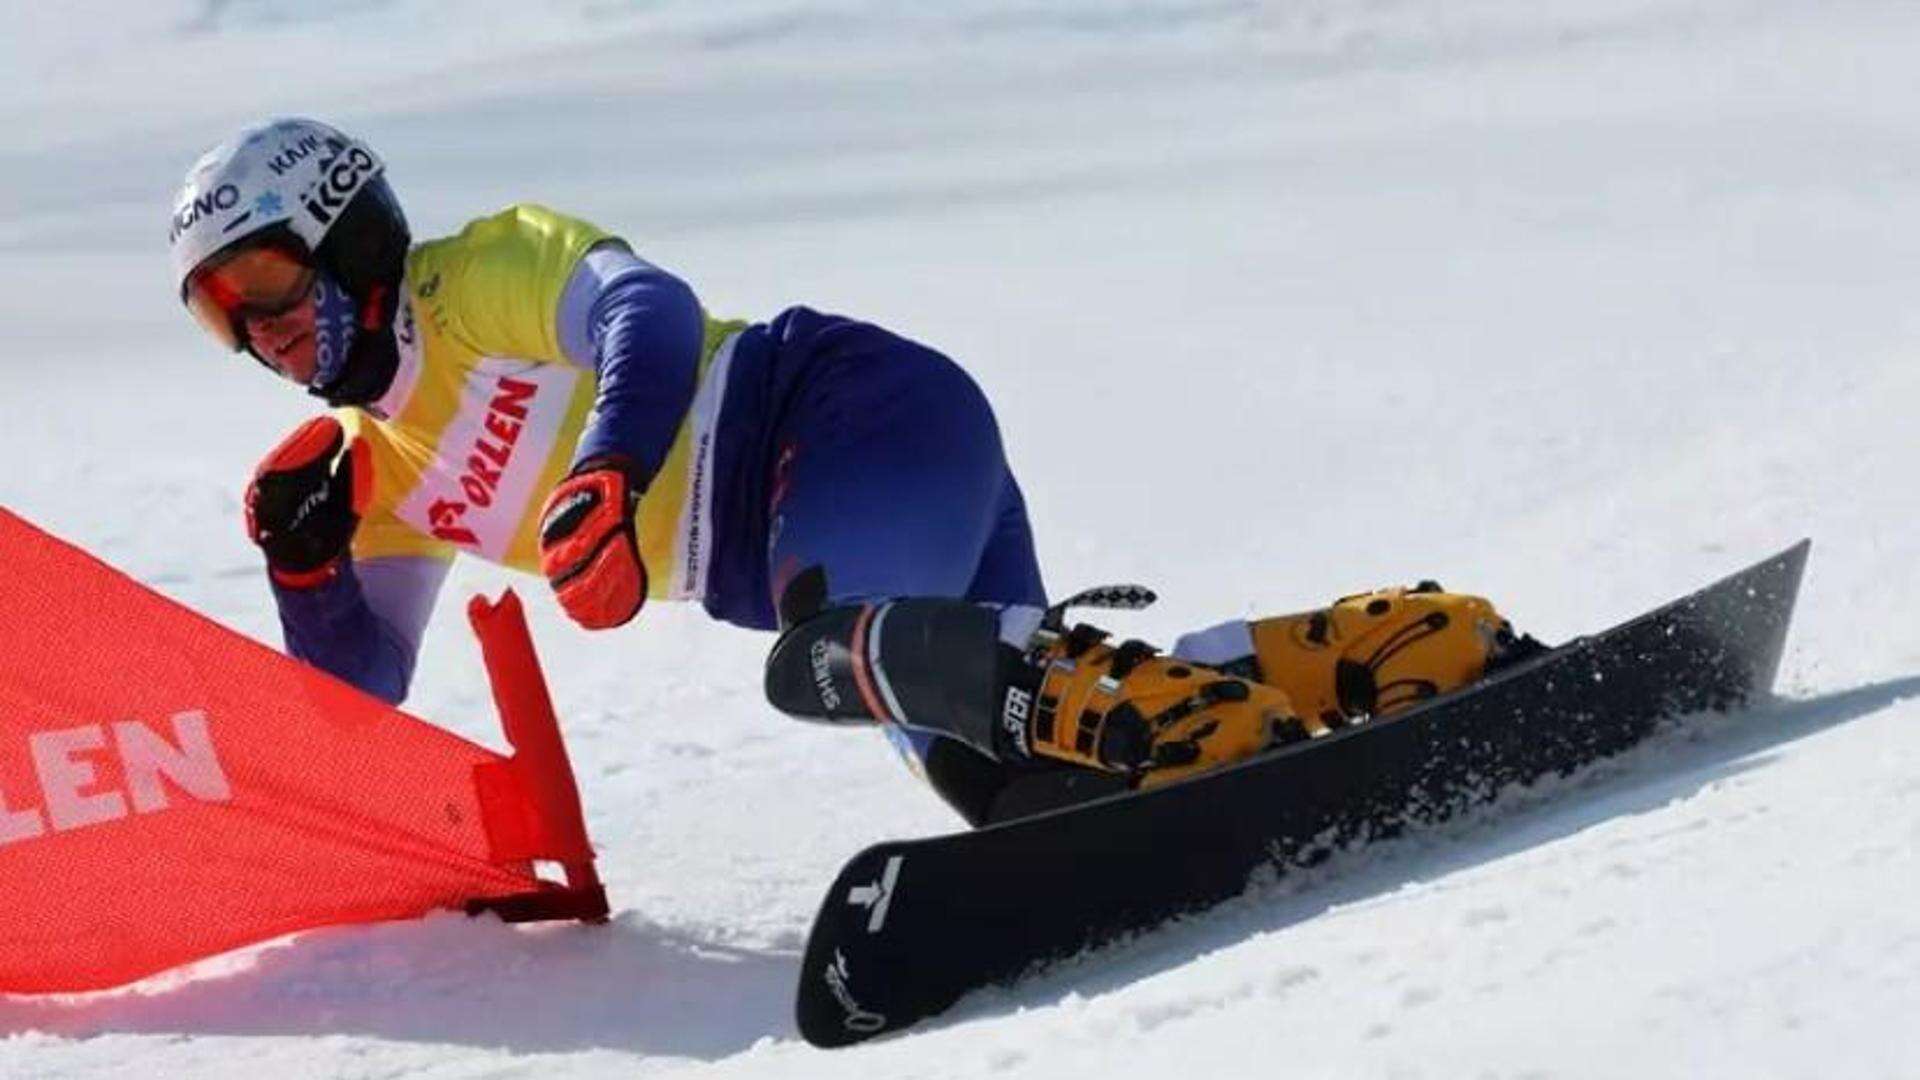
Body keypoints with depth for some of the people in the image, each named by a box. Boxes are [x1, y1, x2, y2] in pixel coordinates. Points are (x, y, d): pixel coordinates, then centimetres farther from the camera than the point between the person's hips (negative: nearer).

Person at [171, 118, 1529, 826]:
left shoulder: (477, 274, -3)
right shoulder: (381, 470, 21)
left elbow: (650, 308, -22)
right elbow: (361, 705, 24)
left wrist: (606, 477, -39)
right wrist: (307, 561, 6)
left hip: (864, 411, -8)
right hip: (824, 558, 8)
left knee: (833, 655, -38)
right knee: (1015, 783, -9)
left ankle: (1176, 705, -45)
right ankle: (1429, 647, -6)